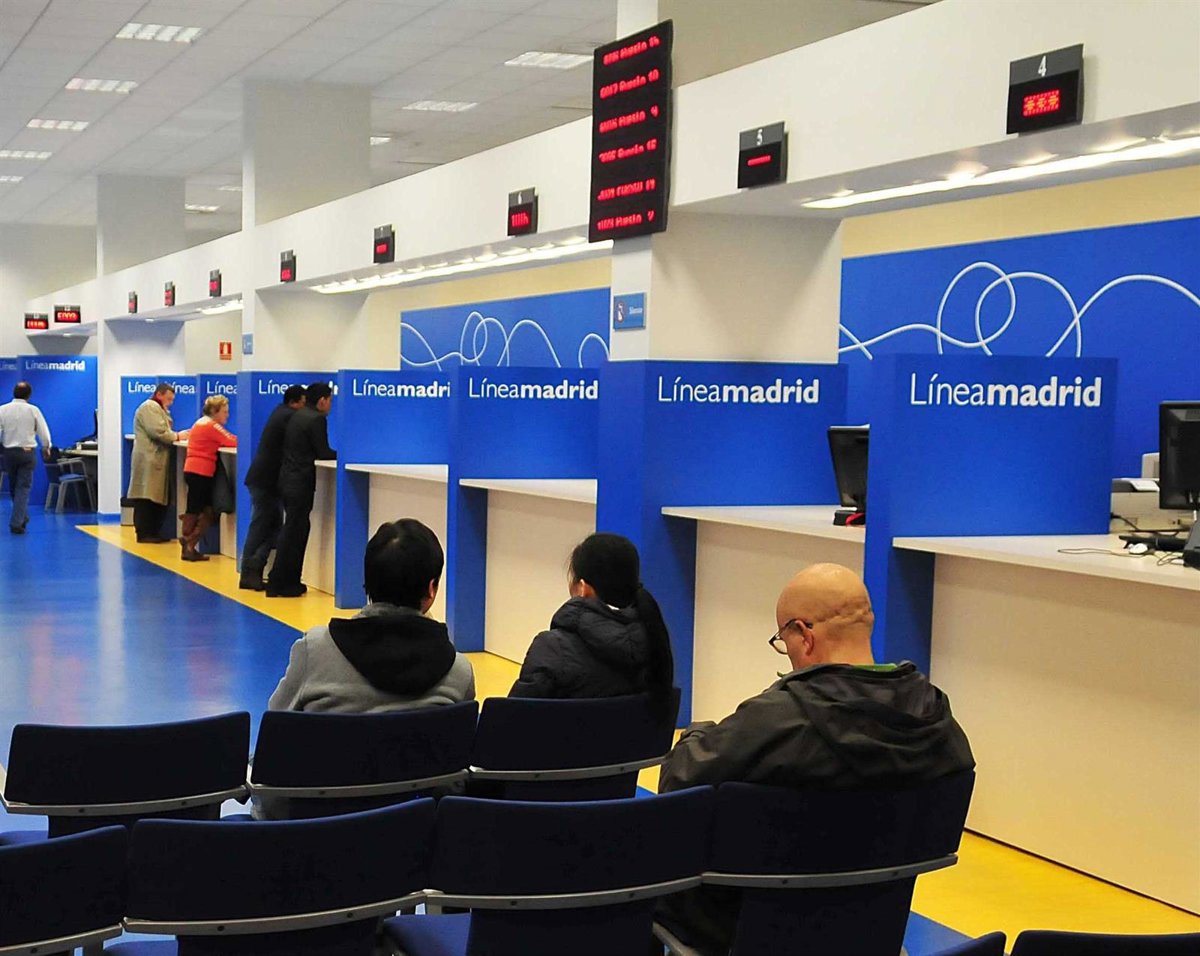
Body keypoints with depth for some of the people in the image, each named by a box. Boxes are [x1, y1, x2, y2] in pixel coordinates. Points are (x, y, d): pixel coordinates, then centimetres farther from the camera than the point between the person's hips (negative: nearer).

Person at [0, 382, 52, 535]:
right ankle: (17, 523, -8)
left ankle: (22, 518, 30)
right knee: (23, 488, 0)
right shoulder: (33, 410, -6)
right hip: (27, 452, -2)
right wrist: (46, 448, 16)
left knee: (13, 488, 19)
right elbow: (44, 433, -1)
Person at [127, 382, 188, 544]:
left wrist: (177, 435, 7)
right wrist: (177, 436, -8)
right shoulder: (150, 408, -10)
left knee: (158, 499, 9)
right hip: (148, 460, -11)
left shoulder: (158, 409, 25)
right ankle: (144, 533, -7)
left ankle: (154, 532, 13)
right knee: (146, 499, -9)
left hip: (155, 460, 11)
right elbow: (158, 432, -20)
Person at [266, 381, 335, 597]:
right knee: (293, 533, -3)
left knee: (295, 531, 15)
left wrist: (333, 453, 16)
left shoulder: (297, 415, 14)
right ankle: (278, 585, 0)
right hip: (300, 482, -9)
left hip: (288, 479, 9)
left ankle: (289, 581, 18)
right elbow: (322, 453, -12)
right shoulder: (316, 419, -14)